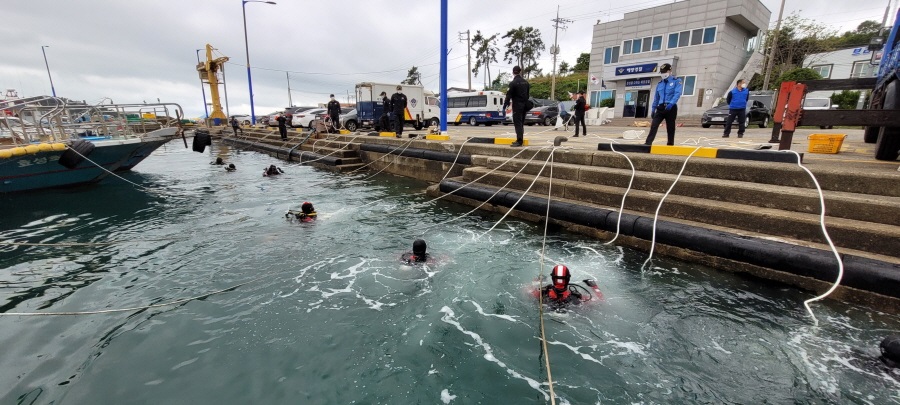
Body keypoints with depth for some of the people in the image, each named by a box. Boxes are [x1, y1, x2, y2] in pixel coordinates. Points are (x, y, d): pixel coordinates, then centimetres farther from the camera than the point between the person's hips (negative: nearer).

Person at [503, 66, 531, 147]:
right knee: (521, 123, 15)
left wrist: (505, 105, -6)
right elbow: (528, 94, 16)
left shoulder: (513, 83, -13)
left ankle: (519, 141, -11)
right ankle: (520, 140, 21)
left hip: (517, 105, -7)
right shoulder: (526, 82, 10)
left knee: (517, 123, -6)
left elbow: (509, 95, -13)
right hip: (524, 105, 7)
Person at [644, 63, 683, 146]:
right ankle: (648, 143, -18)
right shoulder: (659, 84, 16)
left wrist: (671, 103, -27)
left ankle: (670, 144, 12)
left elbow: (677, 94, -11)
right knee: (654, 125, -12)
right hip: (660, 108, 3)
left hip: (671, 108, -3)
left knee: (670, 128, 3)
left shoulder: (676, 81, 2)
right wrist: (653, 109, 14)